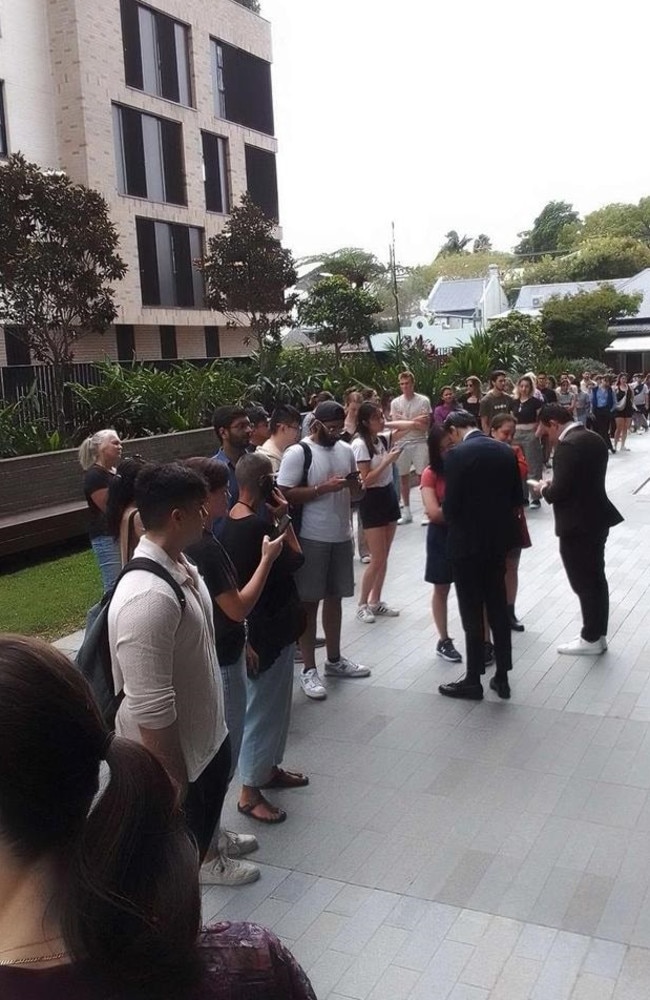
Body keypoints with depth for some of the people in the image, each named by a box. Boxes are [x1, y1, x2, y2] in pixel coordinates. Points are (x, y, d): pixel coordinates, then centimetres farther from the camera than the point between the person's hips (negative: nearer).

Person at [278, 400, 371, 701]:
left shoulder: (346, 450, 8)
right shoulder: (297, 453, -12)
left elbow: (356, 495, 16)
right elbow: (284, 495, -17)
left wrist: (354, 484, -7)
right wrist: (323, 488, -23)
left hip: (342, 537, 6)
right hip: (311, 539, -6)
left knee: (334, 598, 17)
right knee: (309, 602, 1)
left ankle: (334, 659, 31)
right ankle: (308, 670, 10)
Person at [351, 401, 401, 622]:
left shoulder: (380, 440, 8)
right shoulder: (360, 444, -15)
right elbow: (366, 480, -20)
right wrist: (388, 460, -20)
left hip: (388, 496, 8)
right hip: (372, 501, -8)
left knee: (384, 557, 10)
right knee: (377, 559, -6)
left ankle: (376, 602, 20)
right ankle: (362, 604, 8)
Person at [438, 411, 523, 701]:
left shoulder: (457, 454, -15)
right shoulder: (506, 451, 3)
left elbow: (450, 506, -16)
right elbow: (517, 499, 7)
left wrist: (454, 521, 5)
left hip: (467, 542, -6)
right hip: (498, 539, 6)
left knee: (472, 614, 4)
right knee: (498, 609, 14)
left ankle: (473, 681, 14)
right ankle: (502, 677, 22)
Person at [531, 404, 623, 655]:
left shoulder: (568, 445, -22)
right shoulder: (594, 438, 8)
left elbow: (559, 492, -24)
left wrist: (544, 489, -3)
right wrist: (552, 486, 11)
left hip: (577, 525, -10)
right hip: (596, 518, 10)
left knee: (583, 583, 3)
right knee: (596, 579, 17)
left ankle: (591, 639, 15)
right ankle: (598, 634, 28)